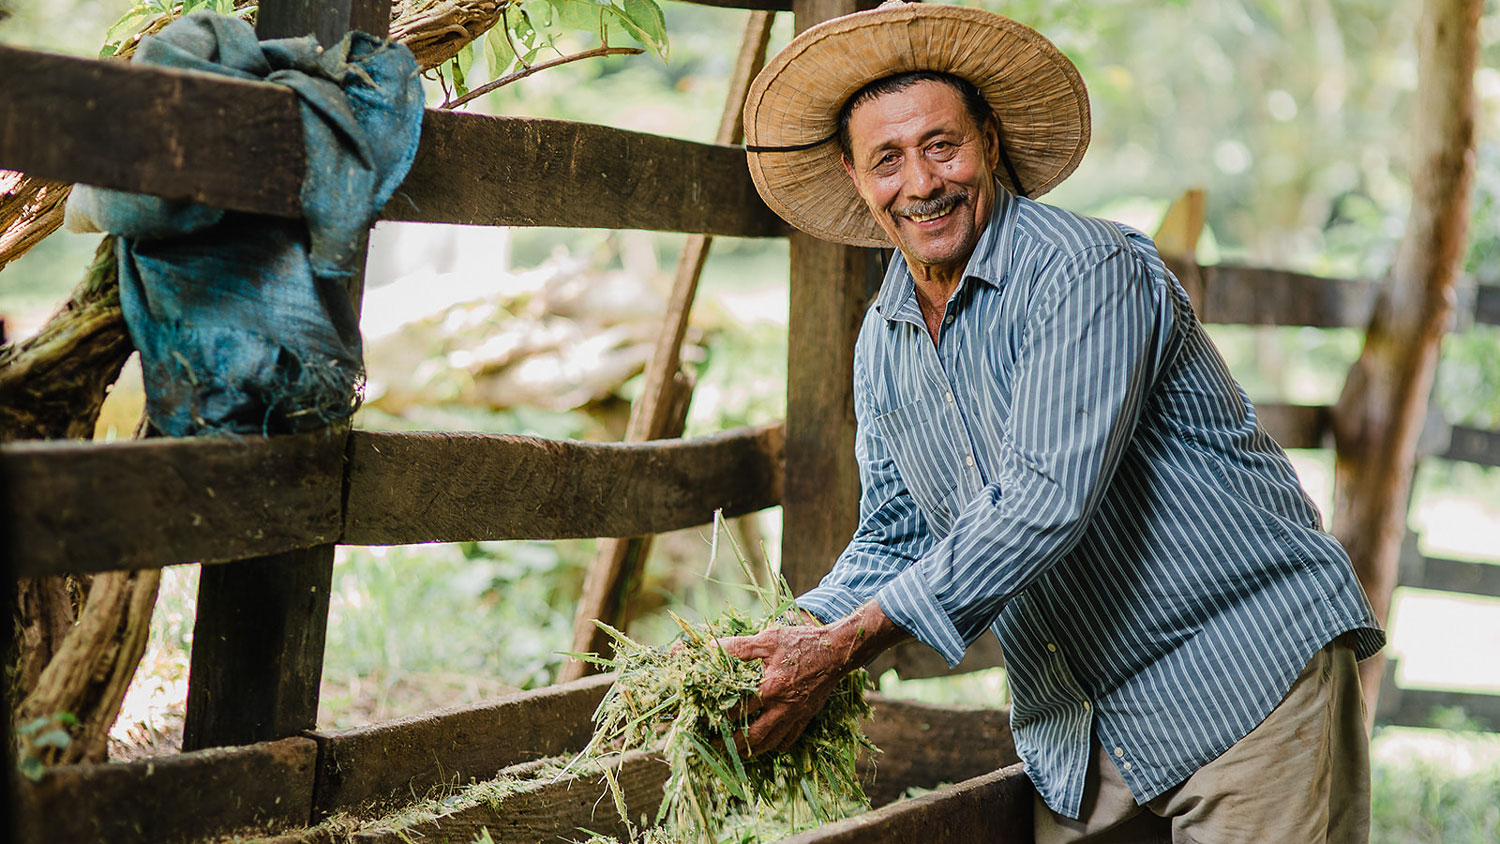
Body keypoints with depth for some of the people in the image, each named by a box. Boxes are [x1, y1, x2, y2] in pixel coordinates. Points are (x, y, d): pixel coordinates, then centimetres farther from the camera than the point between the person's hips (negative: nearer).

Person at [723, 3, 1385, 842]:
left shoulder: (1086, 270, -19)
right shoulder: (882, 345, 7)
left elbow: (1045, 504, -27)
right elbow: (897, 538, 14)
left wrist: (848, 645, -25)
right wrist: (805, 632, -6)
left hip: (1250, 676, -6)